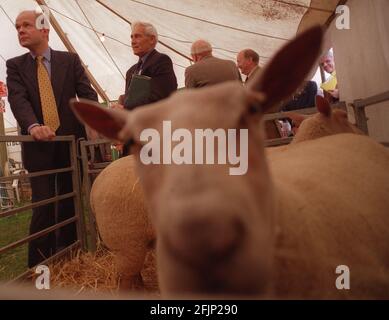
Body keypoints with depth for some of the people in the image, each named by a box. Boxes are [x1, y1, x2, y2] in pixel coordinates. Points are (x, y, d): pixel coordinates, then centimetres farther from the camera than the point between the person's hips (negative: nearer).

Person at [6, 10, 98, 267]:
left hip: (70, 144, 1)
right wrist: (33, 126, -30)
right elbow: (18, 99, -10)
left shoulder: (70, 60, 7)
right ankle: (39, 266, 11)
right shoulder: (15, 66, 6)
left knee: (70, 205, 10)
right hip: (38, 147, -1)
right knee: (44, 208, -3)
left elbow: (87, 93, -1)